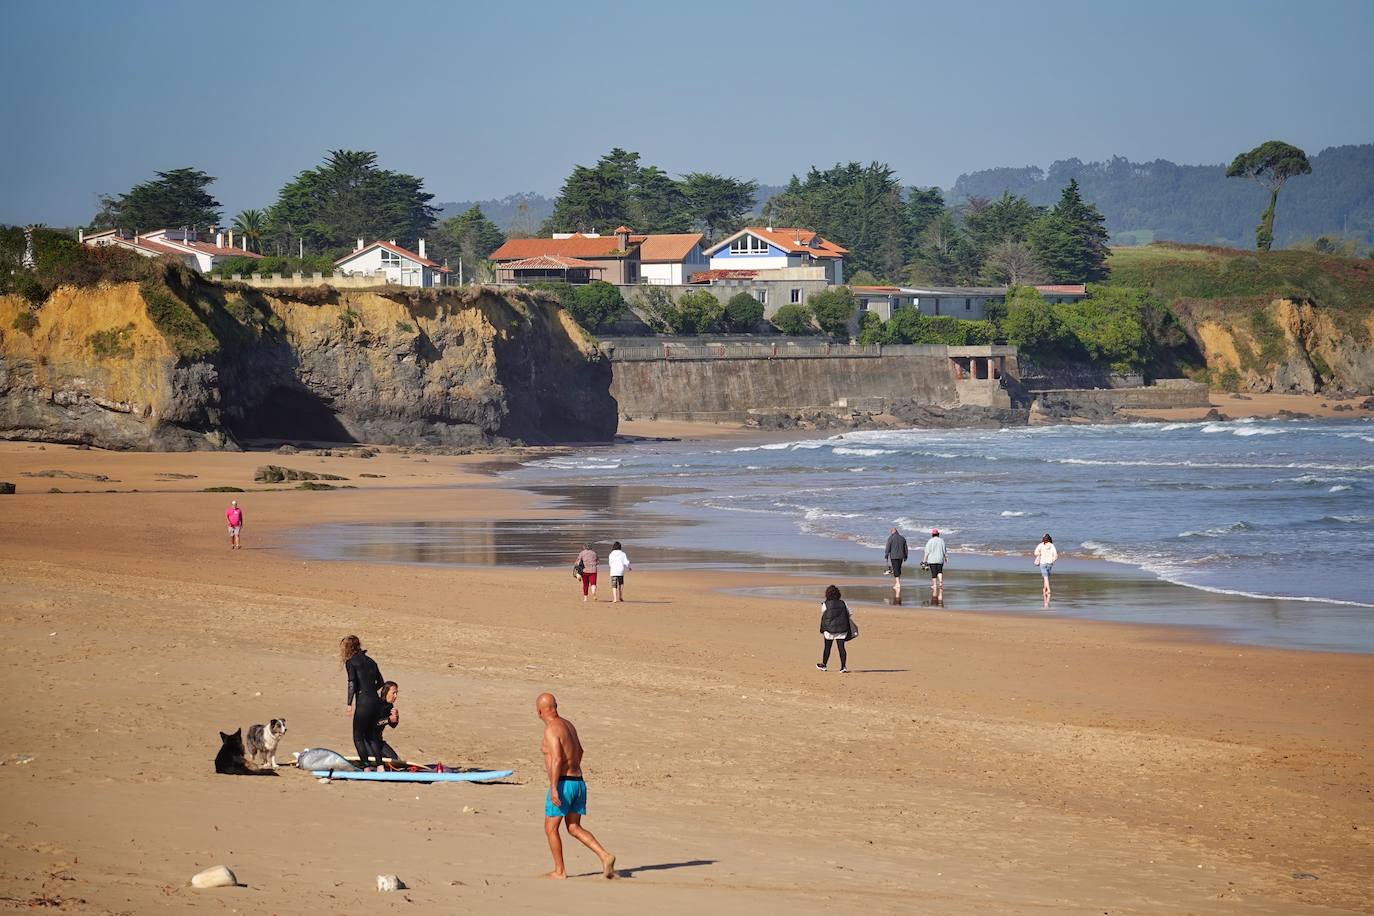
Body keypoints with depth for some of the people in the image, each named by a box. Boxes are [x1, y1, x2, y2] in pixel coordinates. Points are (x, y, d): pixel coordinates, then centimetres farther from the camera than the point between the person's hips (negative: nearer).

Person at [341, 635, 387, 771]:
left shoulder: (351, 662, -2)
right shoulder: (370, 661, 16)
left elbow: (352, 683, -12)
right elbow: (380, 683, 18)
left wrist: (349, 704, -13)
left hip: (363, 703, -6)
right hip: (376, 701, 6)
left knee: (358, 737, 3)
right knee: (372, 735, 17)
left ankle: (366, 767, -5)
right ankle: (379, 764, 7)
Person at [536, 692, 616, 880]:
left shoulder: (551, 729, -14)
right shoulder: (567, 724, 14)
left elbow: (557, 759, -24)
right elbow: (579, 751, 29)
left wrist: (554, 788, -26)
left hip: (563, 784, -8)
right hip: (578, 783, 8)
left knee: (550, 828, 5)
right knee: (574, 828, 11)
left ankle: (559, 871, 7)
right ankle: (605, 856, -4)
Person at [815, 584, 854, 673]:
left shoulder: (825, 604, -6)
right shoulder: (843, 604, 4)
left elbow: (823, 618, 2)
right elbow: (849, 617, 9)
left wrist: (822, 631, 14)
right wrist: (850, 630, 19)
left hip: (830, 629, -2)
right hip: (842, 629, 2)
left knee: (827, 647, 11)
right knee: (841, 647, 0)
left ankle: (823, 665, 25)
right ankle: (843, 667, -7)